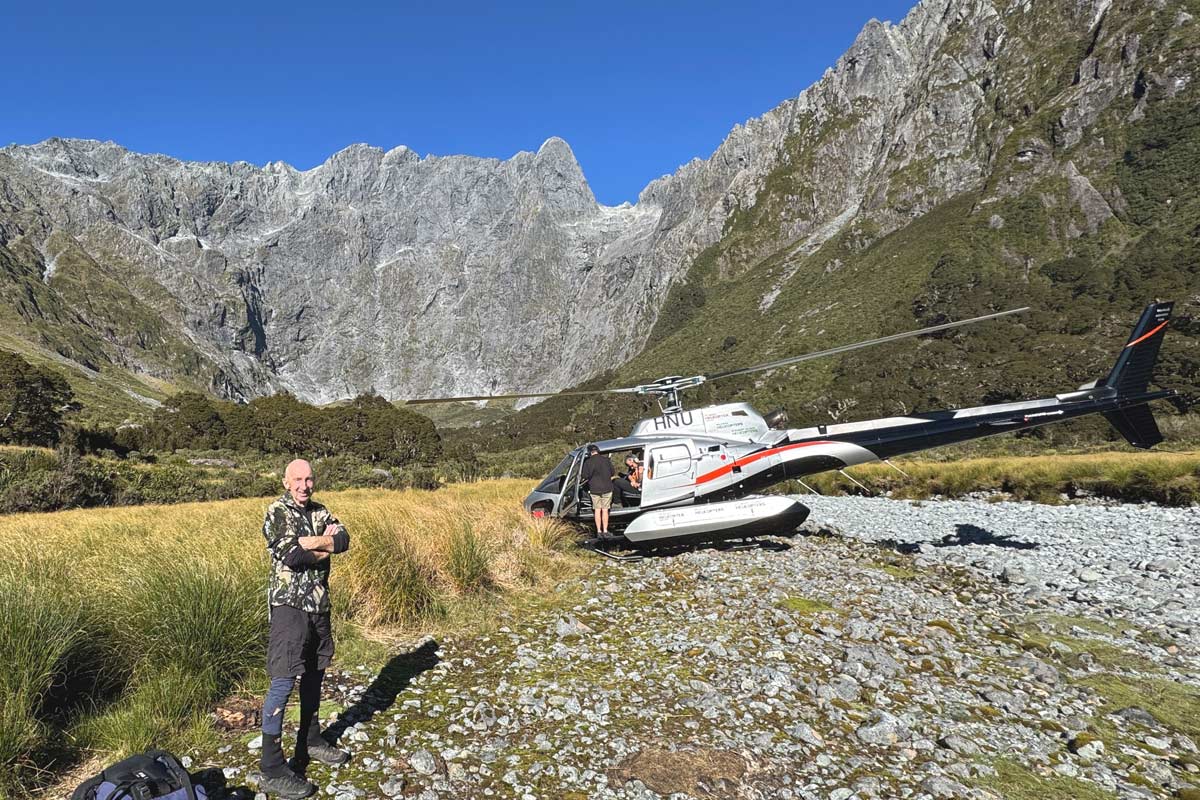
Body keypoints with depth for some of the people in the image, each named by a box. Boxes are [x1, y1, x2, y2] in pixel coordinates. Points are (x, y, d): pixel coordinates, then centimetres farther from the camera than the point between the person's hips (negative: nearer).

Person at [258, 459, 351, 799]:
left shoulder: (319, 511, 9)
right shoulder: (277, 512, -10)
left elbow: (343, 540, -6)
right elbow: (291, 555, -22)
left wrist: (312, 542, -19)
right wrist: (324, 548, -10)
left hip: (319, 605, 7)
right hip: (290, 605, -7)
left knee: (314, 674, 17)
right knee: (283, 682, -9)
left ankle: (310, 740, 33)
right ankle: (272, 769, -4)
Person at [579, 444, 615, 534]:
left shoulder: (588, 462, -7)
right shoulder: (606, 460, -2)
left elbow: (585, 476, -8)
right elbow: (613, 472, 5)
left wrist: (581, 477, 15)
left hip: (594, 489, -1)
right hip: (607, 488, 1)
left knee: (597, 510, 9)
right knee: (605, 510, 5)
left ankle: (599, 531, 10)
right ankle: (605, 531, 5)